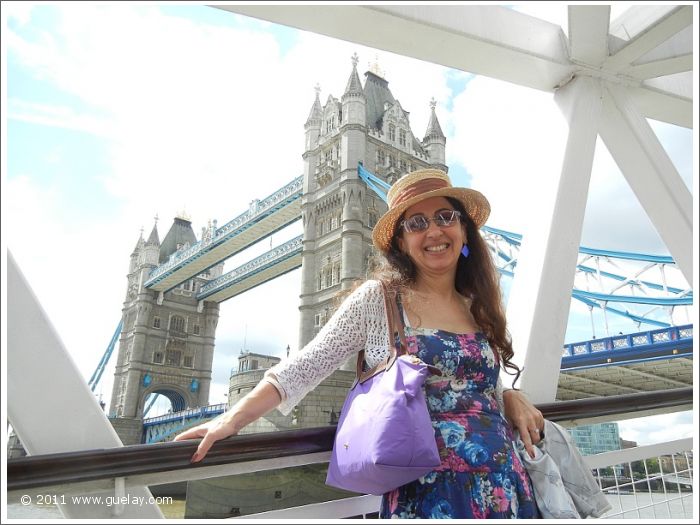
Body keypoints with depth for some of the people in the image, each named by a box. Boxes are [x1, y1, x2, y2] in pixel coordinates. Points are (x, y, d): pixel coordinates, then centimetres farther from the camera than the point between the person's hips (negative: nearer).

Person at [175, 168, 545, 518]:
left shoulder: (479, 308, 7)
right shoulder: (377, 299, -7)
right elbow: (305, 366, -10)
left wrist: (512, 400, -2)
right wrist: (232, 420, -17)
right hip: (423, 492, -5)